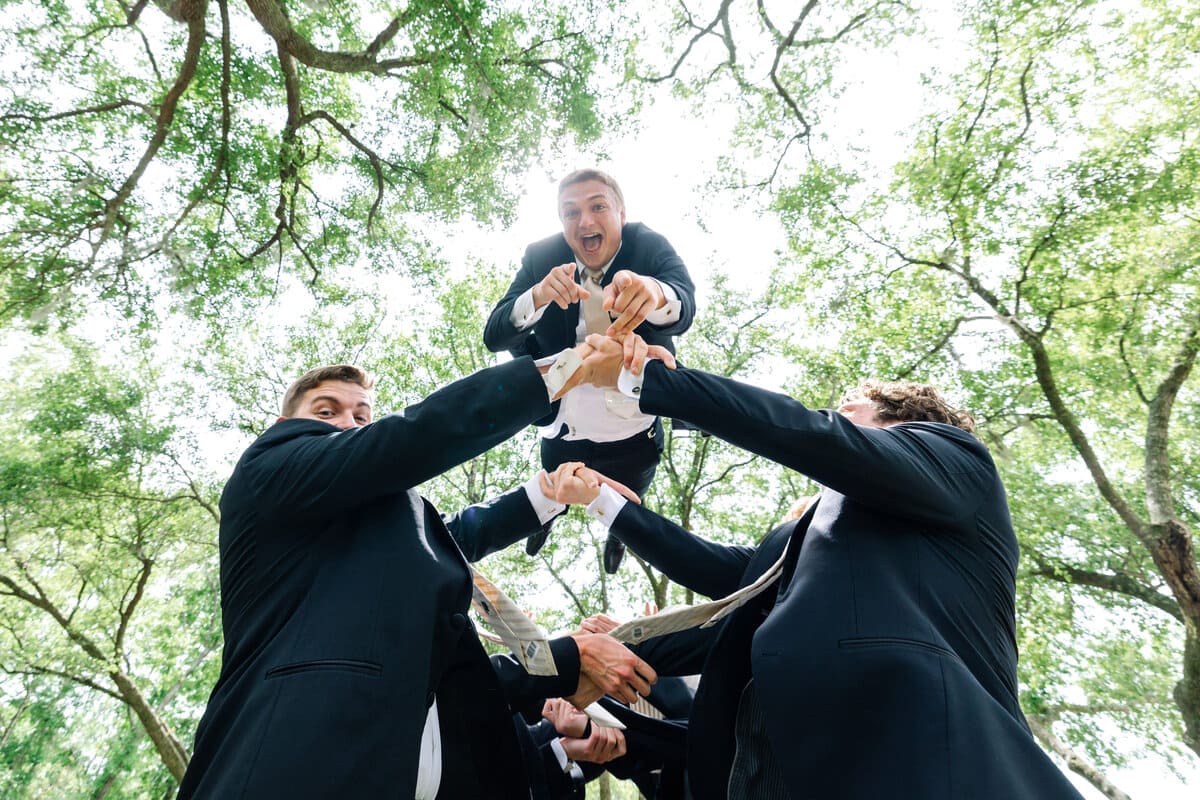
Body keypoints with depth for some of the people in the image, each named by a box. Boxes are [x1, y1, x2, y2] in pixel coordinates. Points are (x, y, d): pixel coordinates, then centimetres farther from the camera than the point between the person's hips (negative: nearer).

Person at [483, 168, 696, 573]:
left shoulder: (650, 247, -18)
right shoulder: (541, 258, -13)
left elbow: (684, 310, -38)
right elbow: (494, 336, -20)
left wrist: (653, 292, -62)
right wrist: (539, 295, -41)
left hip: (634, 433, -1)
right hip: (561, 431, 1)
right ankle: (547, 515, 67)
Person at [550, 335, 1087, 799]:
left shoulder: (952, 455, 11)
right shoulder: (807, 533, 32)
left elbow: (807, 434, -5)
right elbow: (715, 569, 28)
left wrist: (640, 379, -3)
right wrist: (603, 500, 33)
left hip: (898, 753, -7)